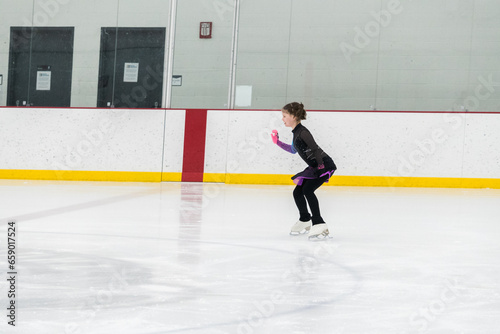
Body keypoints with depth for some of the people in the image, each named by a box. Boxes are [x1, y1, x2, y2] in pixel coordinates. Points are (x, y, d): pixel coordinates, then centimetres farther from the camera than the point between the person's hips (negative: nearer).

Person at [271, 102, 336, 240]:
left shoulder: (302, 132, -20)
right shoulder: (296, 132, 10)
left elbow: (316, 150, -28)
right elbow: (293, 150, 28)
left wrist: (321, 167, -33)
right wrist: (277, 142, 28)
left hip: (325, 165, -10)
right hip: (314, 167, 10)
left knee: (307, 189, -26)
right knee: (297, 192, 13)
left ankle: (319, 224, -29)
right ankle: (305, 221, 35)